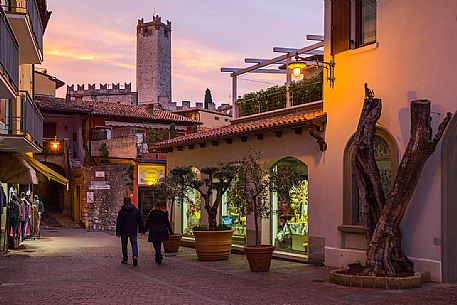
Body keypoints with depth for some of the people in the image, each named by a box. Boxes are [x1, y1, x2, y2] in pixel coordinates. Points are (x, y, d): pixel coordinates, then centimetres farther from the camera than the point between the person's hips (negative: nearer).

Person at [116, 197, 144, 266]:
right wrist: (141, 229, 17)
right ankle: (135, 256, -21)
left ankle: (125, 259, 17)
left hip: (124, 231, -1)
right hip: (133, 231, 1)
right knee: (134, 244, 3)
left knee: (124, 245, 12)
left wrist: (118, 232, -3)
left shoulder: (121, 211, -5)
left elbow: (119, 223, -6)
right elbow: (140, 221, 8)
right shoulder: (137, 210, 3)